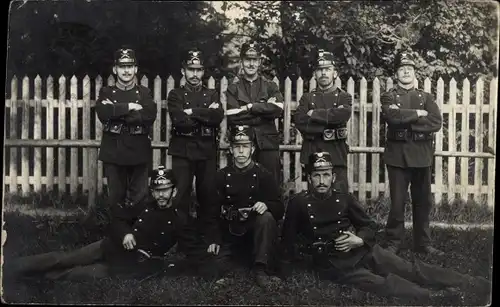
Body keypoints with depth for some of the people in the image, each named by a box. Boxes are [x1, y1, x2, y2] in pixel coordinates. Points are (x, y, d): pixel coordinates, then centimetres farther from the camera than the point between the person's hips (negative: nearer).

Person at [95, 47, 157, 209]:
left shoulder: (145, 93, 7)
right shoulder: (106, 92, 7)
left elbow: (149, 116, -13)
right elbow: (103, 113, -14)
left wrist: (116, 111, -14)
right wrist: (130, 107, -15)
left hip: (139, 153, 0)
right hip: (113, 153, 0)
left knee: (139, 199, 5)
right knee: (116, 197, 8)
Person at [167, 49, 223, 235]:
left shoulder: (212, 94, 13)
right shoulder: (175, 94, 6)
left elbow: (218, 117, -7)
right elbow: (179, 120, -12)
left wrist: (192, 112, -11)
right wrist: (205, 115, -7)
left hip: (207, 152, 2)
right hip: (182, 152, -2)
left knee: (208, 196, 6)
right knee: (181, 196, -2)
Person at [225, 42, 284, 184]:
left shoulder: (270, 86, 12)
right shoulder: (233, 89, 9)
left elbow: (278, 109, -7)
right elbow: (232, 118, -7)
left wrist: (249, 107, -9)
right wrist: (264, 110, -7)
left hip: (268, 145, 1)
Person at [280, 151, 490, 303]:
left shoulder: (344, 199, 8)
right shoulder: (299, 203, -3)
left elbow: (369, 225, 13)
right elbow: (289, 237, 2)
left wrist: (359, 240, -7)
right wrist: (285, 267, -1)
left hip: (361, 250, 3)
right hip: (333, 264, -3)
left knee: (409, 269, -11)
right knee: (379, 284, -28)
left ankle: (470, 284, -15)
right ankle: (433, 296, -42)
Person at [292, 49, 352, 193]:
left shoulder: (344, 97, 7)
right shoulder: (307, 98, 11)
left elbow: (343, 115, -16)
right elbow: (299, 121, -7)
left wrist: (315, 114, -9)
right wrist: (330, 122, -13)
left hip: (337, 154, -1)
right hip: (312, 154, 1)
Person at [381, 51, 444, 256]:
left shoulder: (426, 97, 11)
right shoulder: (388, 96, 4)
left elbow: (436, 123, -6)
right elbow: (392, 116, -19)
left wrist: (406, 121, -11)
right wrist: (417, 114, -10)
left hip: (422, 155, 3)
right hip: (398, 155, -3)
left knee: (423, 202, 9)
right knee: (397, 202, 0)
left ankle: (423, 243, 20)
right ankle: (393, 243, 11)